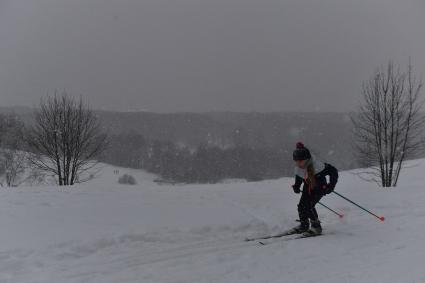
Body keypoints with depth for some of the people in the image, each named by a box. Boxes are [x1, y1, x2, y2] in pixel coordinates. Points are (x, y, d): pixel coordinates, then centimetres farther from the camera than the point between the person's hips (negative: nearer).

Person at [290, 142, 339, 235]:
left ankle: (316, 226, 0)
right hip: (308, 188, 6)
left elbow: (333, 171, -23)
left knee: (309, 206, -19)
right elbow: (298, 178, 13)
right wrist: (296, 186, -3)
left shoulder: (316, 166, -31)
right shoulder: (298, 169, -11)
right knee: (301, 206, -5)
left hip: (320, 188, -6)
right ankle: (304, 225, 18)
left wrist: (331, 186, -25)